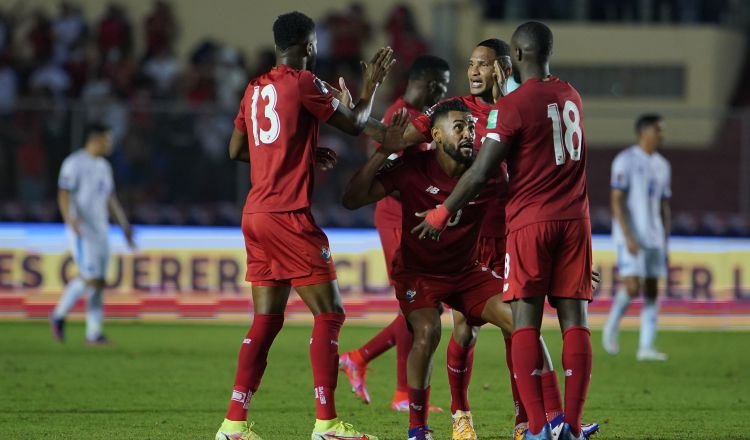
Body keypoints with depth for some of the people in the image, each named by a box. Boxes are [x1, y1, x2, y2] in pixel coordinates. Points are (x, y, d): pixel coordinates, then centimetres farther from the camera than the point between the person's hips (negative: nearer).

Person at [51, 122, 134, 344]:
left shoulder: (104, 166, 16)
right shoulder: (75, 163, -9)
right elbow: (63, 194, -16)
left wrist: (124, 225, 19)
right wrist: (70, 219, -33)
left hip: (101, 231, 8)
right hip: (81, 230, -8)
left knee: (99, 283, 3)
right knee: (90, 278, -15)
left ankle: (94, 332, 4)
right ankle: (59, 315, 3)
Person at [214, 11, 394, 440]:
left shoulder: (256, 88, 14)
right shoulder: (303, 82, -8)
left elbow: (236, 150, 21)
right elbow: (355, 124, -1)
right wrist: (372, 85, 16)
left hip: (256, 213, 8)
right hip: (289, 215, -8)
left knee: (267, 320, 10)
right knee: (330, 314, -3)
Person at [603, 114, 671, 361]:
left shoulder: (662, 166, 14)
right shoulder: (626, 161, -7)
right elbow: (617, 201, -12)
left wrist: (665, 243, 13)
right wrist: (628, 237, -20)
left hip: (654, 237, 6)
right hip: (630, 236, -6)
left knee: (652, 290, 1)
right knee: (632, 287, -15)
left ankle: (646, 347, 1)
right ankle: (613, 325, 12)